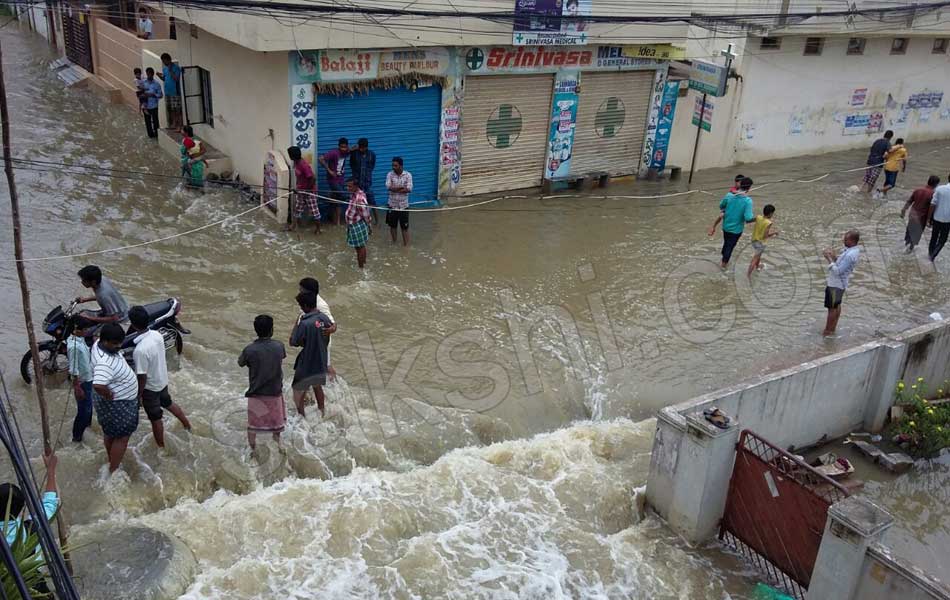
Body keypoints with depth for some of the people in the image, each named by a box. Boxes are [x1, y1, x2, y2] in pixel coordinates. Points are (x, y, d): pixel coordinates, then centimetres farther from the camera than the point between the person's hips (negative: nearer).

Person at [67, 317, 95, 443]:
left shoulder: (80, 339, -2)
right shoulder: (74, 346, -30)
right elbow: (73, 370, -25)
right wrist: (77, 388, -21)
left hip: (88, 378, 9)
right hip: (82, 382, -9)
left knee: (88, 405, 28)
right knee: (84, 409, 5)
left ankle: (87, 423, 50)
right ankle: (77, 436, 19)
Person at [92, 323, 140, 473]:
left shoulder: (101, 344, -8)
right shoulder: (104, 362, -38)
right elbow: (98, 386, -51)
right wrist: (110, 396, -31)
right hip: (117, 405, -10)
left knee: (110, 433, 27)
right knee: (122, 438, 8)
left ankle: (112, 462, 47)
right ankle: (113, 472, 23)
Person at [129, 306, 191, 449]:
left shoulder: (140, 350, -36)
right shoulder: (157, 334, -13)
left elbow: (142, 377, -27)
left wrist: (138, 395, -13)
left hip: (150, 387, -7)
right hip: (163, 380, 7)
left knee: (155, 418, 15)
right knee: (168, 402, 34)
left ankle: (161, 446, 35)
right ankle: (186, 423, 52)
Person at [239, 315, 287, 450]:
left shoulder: (249, 349, -18)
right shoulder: (278, 346, -12)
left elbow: (240, 363, 1)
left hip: (256, 392, -1)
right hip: (274, 390, 1)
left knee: (253, 422, 15)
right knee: (276, 418, 23)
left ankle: (252, 448, 26)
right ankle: (277, 439, 38)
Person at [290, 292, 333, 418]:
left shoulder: (305, 323, -27)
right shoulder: (325, 319, -6)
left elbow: (293, 342, -15)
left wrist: (297, 324, -8)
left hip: (306, 365, -6)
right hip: (321, 362, 6)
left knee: (298, 391, 15)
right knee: (317, 386, 30)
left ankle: (301, 416, 24)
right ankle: (322, 410, 42)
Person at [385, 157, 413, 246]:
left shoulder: (408, 175, -7)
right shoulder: (390, 174, -4)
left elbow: (409, 189, -17)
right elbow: (388, 187, -18)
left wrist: (395, 189, -16)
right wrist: (402, 187, -19)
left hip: (403, 205, -2)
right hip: (392, 205, 2)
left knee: (405, 227, 2)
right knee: (392, 225, 13)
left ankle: (406, 245, 11)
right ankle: (394, 243, 29)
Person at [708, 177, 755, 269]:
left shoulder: (729, 195, -13)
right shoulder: (748, 201, -26)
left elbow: (721, 206, 5)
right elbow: (748, 219, -30)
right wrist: (756, 218, -9)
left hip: (726, 226, 4)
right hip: (736, 229, -4)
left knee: (726, 243, 28)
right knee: (730, 246, 18)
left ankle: (724, 260, 46)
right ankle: (724, 263, 32)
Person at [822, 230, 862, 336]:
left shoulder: (850, 255, -31)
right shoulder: (852, 249, 1)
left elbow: (837, 271, -30)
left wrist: (829, 259, -24)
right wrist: (834, 256, -3)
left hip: (835, 284, -10)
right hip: (840, 283, 10)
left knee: (832, 308, 3)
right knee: (836, 305, 20)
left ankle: (828, 331, 15)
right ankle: (832, 328, 32)